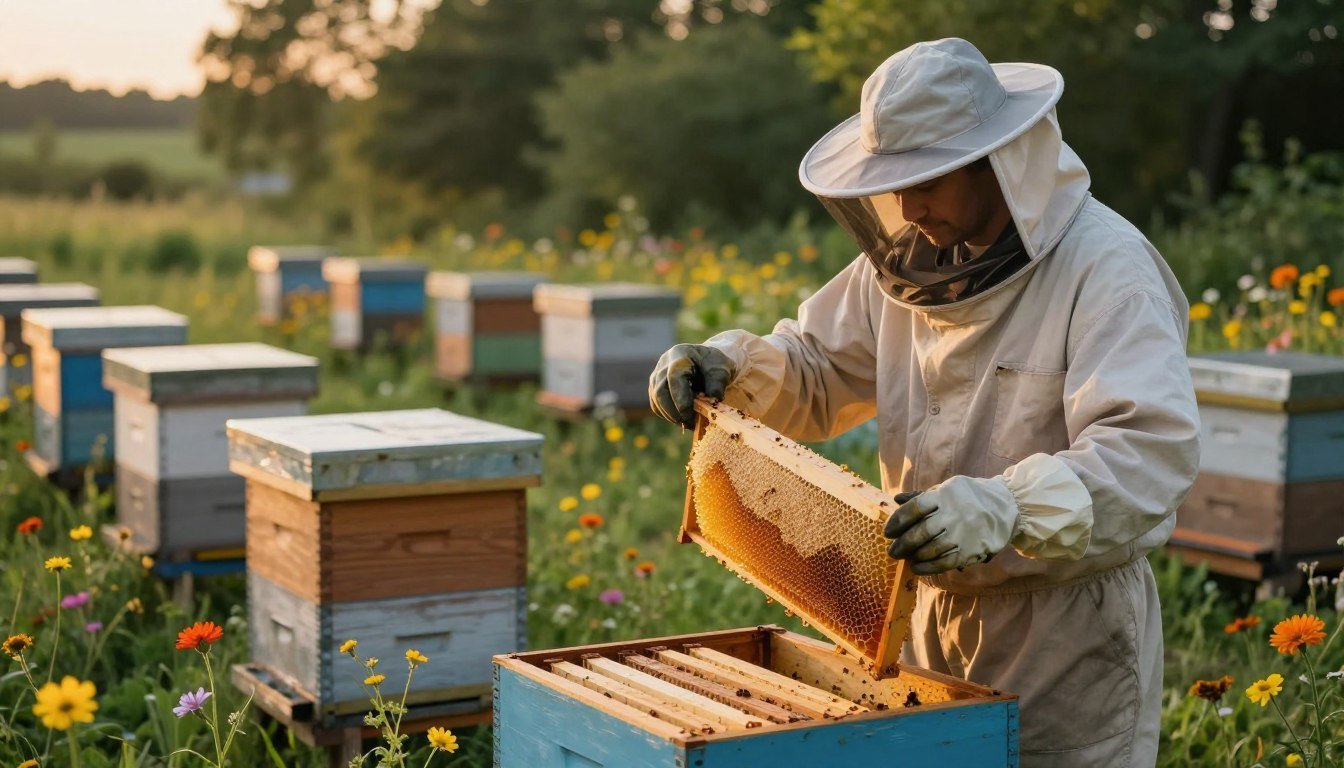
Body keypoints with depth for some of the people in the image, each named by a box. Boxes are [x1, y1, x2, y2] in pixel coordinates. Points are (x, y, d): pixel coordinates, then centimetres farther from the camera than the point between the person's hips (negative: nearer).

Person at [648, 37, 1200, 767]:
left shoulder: (1105, 268, -19)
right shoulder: (911, 261, 3)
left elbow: (1152, 453, -30)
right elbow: (815, 373, 14)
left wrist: (1001, 510, -45)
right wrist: (729, 366, -8)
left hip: (1070, 644, -6)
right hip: (935, 623, 6)